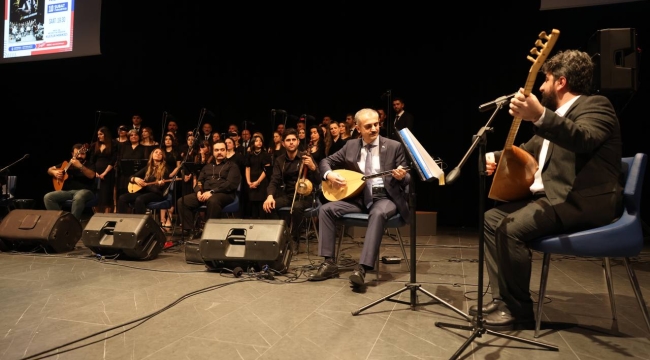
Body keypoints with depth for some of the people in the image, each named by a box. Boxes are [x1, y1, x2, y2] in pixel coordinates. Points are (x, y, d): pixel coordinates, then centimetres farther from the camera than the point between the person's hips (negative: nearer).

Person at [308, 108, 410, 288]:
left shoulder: (394, 146, -1)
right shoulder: (351, 145, 7)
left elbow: (406, 178, -1)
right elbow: (326, 161, 13)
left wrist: (402, 176, -26)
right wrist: (329, 174, -10)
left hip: (385, 197, -3)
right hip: (359, 196, 4)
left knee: (378, 213, -38)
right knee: (326, 209, -16)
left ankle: (362, 268, -38)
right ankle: (329, 263, -13)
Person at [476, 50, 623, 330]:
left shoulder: (595, 106, -8)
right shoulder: (558, 115, 21)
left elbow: (584, 139, -32)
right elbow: (529, 150, 31)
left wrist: (540, 116, -48)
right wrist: (495, 157, 12)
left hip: (583, 201, -10)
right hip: (552, 195, 10)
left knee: (511, 228, -28)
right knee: (492, 219, 3)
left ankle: (519, 311, -11)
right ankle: (502, 299, 3)